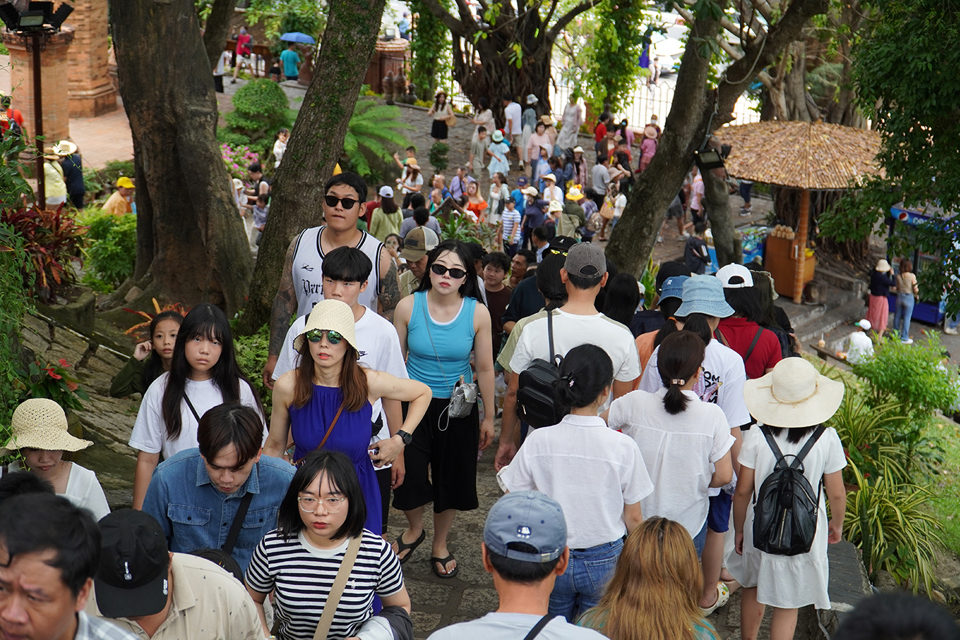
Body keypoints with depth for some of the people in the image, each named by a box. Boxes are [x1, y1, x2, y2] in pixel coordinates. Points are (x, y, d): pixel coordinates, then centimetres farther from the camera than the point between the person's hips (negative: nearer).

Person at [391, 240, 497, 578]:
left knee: (452, 478, 11)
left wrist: (488, 417, 3)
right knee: (408, 472, 3)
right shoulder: (408, 306, -9)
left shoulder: (477, 313, -10)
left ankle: (440, 545, 36)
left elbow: (485, 369, -2)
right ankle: (414, 529, 37)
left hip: (458, 408, 0)